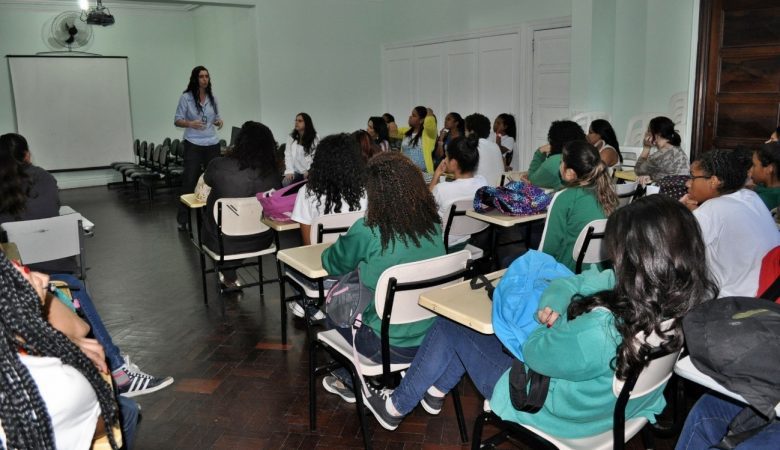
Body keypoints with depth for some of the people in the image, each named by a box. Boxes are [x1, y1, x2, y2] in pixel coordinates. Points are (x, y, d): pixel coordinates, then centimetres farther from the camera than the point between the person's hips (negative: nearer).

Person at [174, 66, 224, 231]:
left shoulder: (213, 98, 8)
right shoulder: (186, 97, -3)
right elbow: (177, 121, -3)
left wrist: (219, 122, -8)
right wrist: (190, 123, -23)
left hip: (212, 144, 4)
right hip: (193, 145, -4)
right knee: (189, 181, -3)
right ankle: (183, 219, 4)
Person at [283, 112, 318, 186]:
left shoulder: (315, 139, -1)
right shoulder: (291, 138, 10)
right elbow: (288, 155, 4)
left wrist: (309, 171, -17)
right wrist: (289, 171, -9)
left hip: (310, 173, -2)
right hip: (296, 172, 2)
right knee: (285, 183, -26)